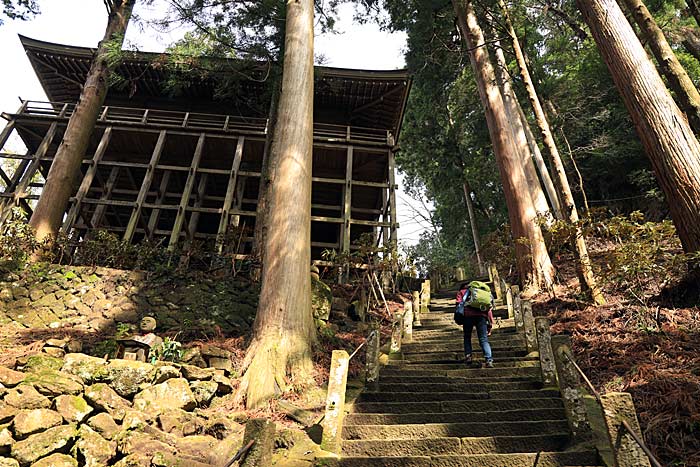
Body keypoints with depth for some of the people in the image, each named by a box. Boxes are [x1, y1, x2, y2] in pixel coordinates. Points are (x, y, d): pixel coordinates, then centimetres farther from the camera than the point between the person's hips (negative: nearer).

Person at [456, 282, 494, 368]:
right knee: (484, 339, 1)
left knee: (467, 338, 14)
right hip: (481, 316, 2)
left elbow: (459, 303, 4)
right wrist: (490, 323, 17)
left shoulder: (461, 292, 25)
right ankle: (489, 360, -16)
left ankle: (468, 356, -2)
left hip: (468, 315, -2)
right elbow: (489, 309, 22)